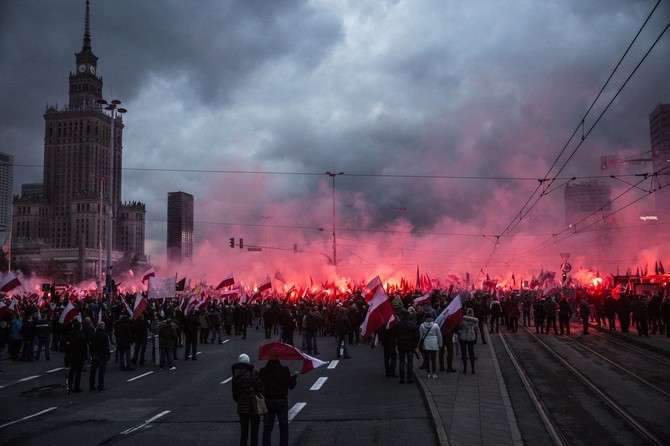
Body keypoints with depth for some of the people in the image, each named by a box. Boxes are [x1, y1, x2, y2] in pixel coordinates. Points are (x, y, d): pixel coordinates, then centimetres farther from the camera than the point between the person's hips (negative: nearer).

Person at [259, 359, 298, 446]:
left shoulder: (263, 371, -6)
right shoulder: (284, 370, -9)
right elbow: (291, 386, -3)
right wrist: (294, 378, 15)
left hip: (268, 401, 1)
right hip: (282, 401, -1)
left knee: (267, 428, 8)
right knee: (284, 427, 11)